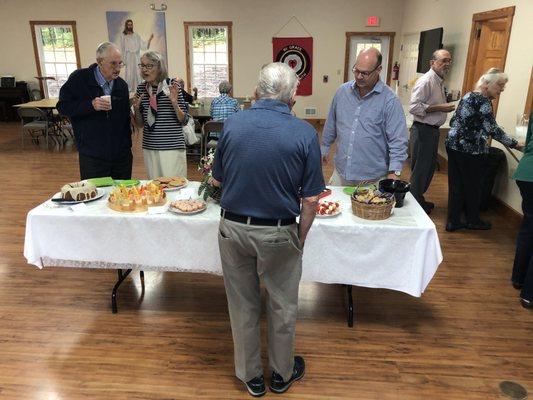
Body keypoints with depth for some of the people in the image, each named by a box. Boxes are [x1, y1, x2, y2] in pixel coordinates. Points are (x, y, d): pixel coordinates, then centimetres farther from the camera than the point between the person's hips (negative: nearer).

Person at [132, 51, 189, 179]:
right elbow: (140, 123, 14)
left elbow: (184, 120, -5)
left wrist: (174, 103, -20)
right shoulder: (141, 88, 6)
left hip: (173, 147, -4)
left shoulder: (173, 85, -6)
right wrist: (136, 108, -4)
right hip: (149, 148, 4)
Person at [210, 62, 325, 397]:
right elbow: (311, 199, -10)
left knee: (243, 305, 19)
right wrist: (301, 238, 4)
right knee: (282, 307, 19)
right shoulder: (305, 134, -11)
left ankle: (251, 375, 38)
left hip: (233, 228, 2)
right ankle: (282, 374, 40)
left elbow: (217, 179, 5)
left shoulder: (232, 124, -5)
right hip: (278, 234, -2)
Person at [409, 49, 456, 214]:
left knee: (429, 167, 18)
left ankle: (419, 199, 32)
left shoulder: (439, 81, 15)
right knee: (420, 169, 0)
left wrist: (446, 106, 14)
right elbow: (414, 107, -26)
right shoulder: (426, 81, -17)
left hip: (433, 130, 10)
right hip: (423, 130, -10)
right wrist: (439, 107, -23)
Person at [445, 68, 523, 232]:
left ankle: (453, 221, 14)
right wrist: (514, 144, -10)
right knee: (473, 187, 8)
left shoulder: (468, 96, 13)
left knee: (456, 184, 10)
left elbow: (454, 121, 18)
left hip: (453, 145, 8)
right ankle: (473, 221, 24)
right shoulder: (483, 101, -13)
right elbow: (493, 129, -16)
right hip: (471, 150, -8)